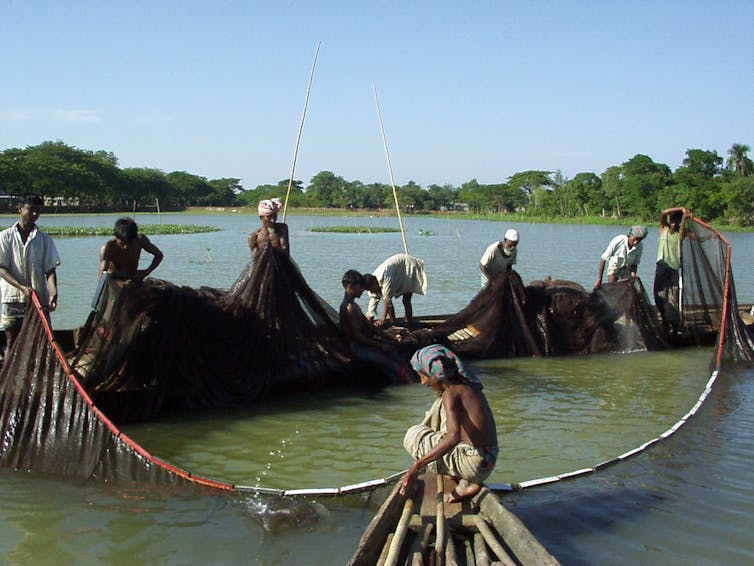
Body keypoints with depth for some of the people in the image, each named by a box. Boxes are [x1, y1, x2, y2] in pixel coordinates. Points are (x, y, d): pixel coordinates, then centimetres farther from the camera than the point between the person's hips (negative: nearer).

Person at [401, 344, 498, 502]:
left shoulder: (451, 394, -17)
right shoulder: (468, 386, 11)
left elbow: (453, 437, -32)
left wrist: (416, 467, -29)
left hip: (474, 465, -9)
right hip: (488, 460, 9)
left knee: (413, 435, 5)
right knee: (439, 407, 20)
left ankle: (465, 483, -2)